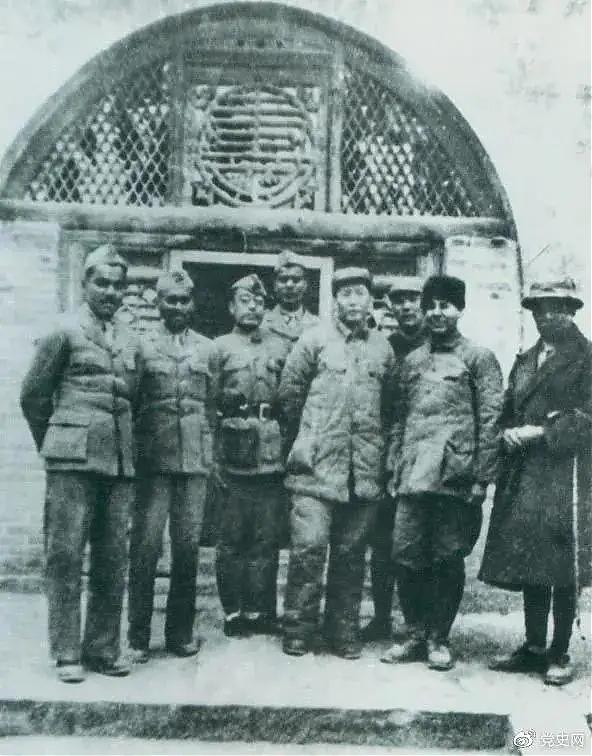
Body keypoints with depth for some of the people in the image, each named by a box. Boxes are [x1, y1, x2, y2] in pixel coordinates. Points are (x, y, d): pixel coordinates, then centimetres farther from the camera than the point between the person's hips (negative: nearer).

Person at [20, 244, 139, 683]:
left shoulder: (130, 341, 15)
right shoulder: (66, 332, 0)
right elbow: (33, 396, 4)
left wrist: (124, 445, 16)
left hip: (120, 462, 5)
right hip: (74, 461, -5)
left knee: (114, 560, 8)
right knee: (66, 556, -1)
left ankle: (104, 648, 18)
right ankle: (67, 654, 8)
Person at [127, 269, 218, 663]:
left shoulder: (208, 349, 12)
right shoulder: (142, 346, 5)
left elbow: (213, 408, 13)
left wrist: (213, 455, 7)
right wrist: (133, 453, 1)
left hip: (196, 462, 2)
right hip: (153, 461, -2)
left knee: (189, 547, 5)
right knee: (145, 548, -3)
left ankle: (181, 632, 18)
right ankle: (138, 636, 7)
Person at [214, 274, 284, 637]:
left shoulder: (278, 347, 15)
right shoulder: (220, 347, 5)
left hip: (272, 457, 3)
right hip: (233, 457, -3)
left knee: (266, 539, 6)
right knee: (232, 538, 1)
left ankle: (257, 610, 16)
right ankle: (233, 613, 11)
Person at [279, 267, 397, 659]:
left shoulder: (384, 348, 10)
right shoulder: (314, 340, 2)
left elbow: (390, 405, 19)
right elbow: (289, 392, 5)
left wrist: (376, 441, 12)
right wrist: (312, 430, 10)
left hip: (366, 470, 3)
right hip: (318, 465, -3)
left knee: (351, 551, 8)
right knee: (309, 545, -9)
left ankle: (344, 629, 20)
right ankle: (298, 627, 6)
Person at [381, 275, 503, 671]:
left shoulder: (479, 358, 2)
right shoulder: (412, 360, 16)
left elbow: (490, 420, -4)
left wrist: (482, 478, -9)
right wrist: (395, 471, 10)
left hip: (456, 476, -4)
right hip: (413, 477, 4)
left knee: (448, 560, 4)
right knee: (406, 558, 3)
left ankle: (439, 639, 17)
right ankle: (416, 635, 18)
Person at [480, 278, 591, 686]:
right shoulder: (524, 360, 19)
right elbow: (508, 412, 18)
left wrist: (541, 432, -15)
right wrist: (509, 433, -3)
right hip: (523, 475, 6)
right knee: (528, 565, 9)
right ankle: (534, 647, 20)